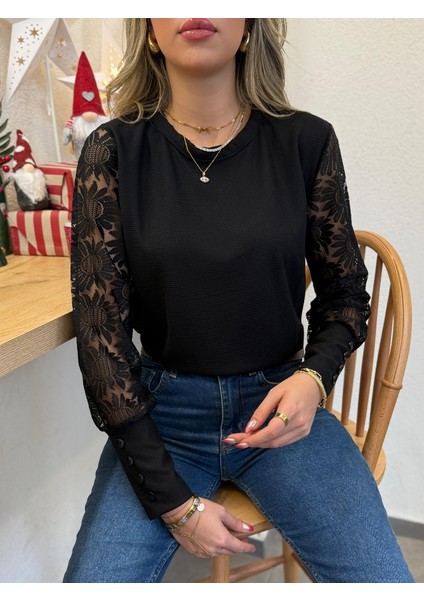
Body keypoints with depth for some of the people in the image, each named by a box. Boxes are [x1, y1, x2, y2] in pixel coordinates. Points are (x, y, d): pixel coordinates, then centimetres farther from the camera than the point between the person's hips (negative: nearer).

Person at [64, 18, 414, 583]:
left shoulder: (306, 141, -4)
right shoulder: (114, 151, -6)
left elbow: (344, 292, 7)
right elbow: (100, 330, -8)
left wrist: (314, 378, -15)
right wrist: (173, 501, -11)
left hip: (280, 404, 1)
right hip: (160, 411, 0)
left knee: (382, 576, -11)